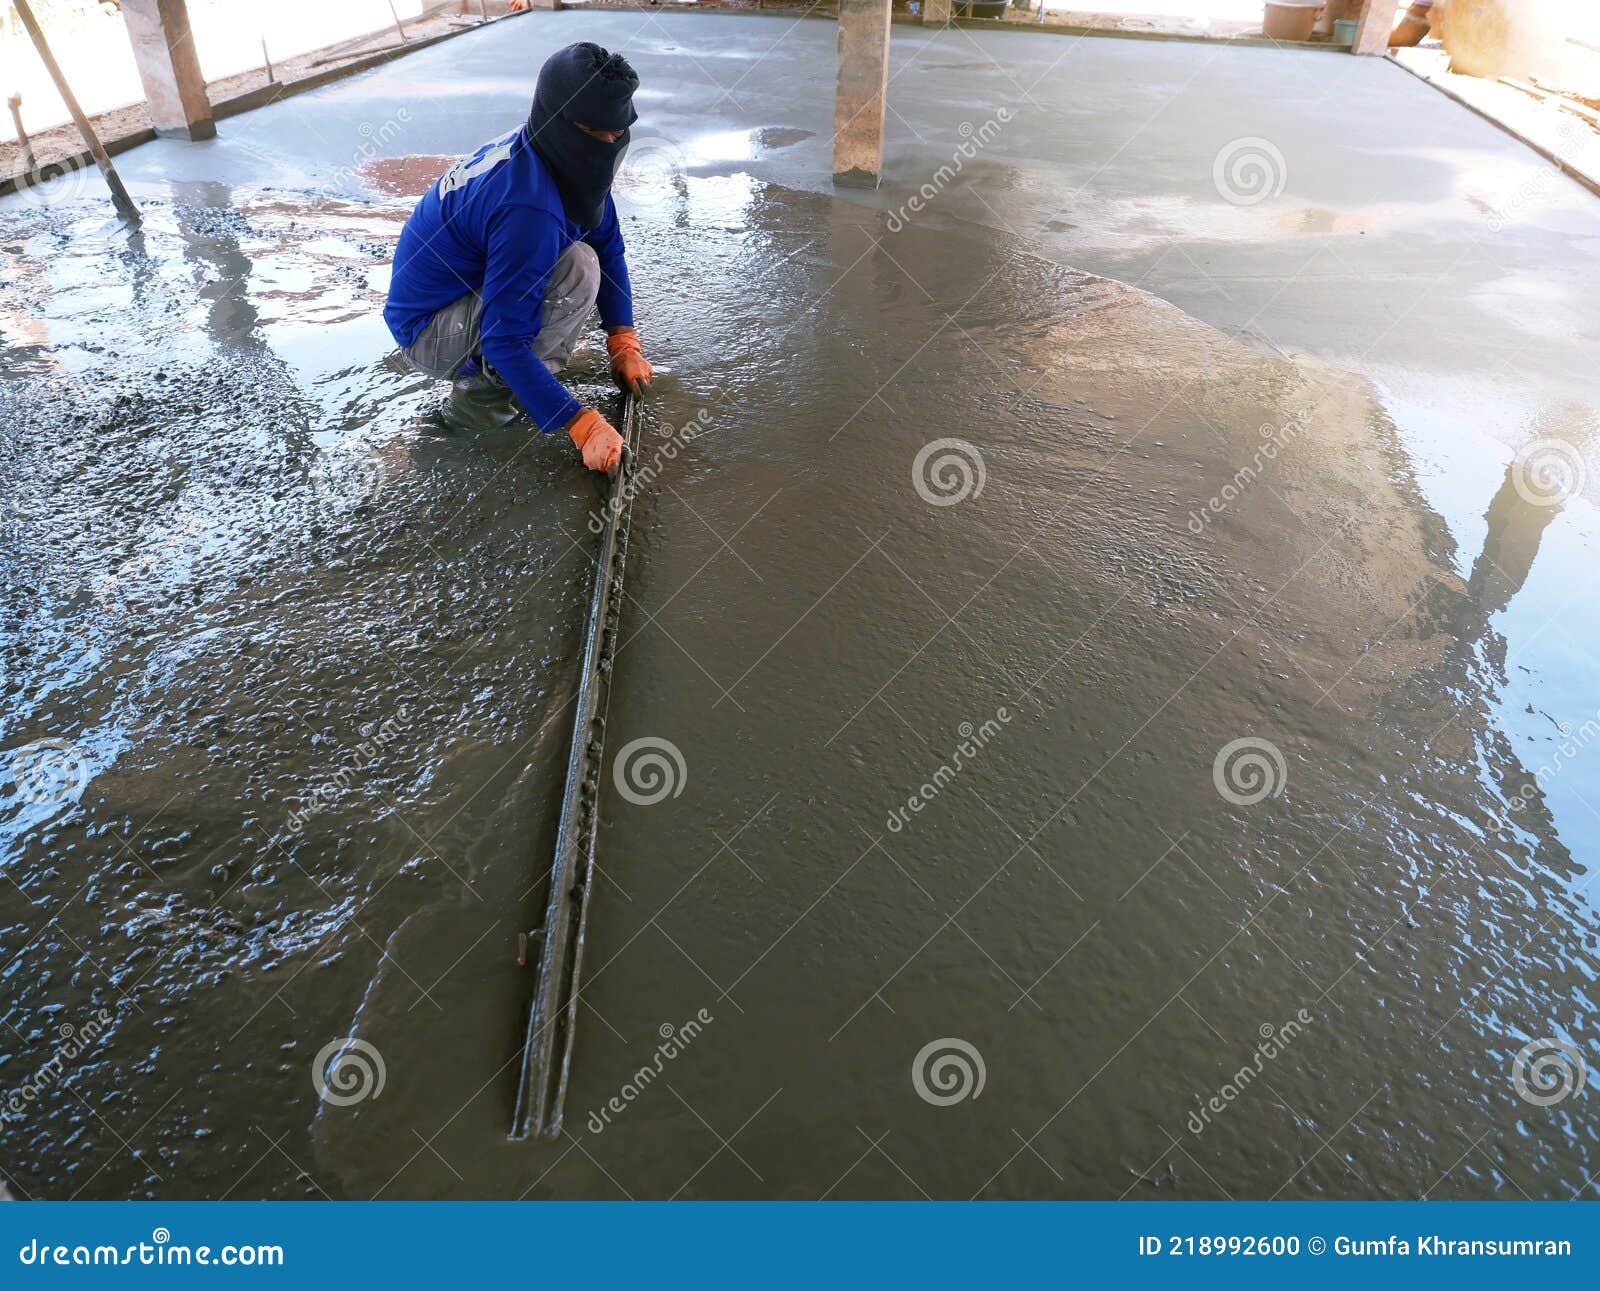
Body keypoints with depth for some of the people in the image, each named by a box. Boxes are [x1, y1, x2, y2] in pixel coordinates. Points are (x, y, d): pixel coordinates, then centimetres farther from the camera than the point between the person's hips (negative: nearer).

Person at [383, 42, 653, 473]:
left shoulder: (567, 160, -7)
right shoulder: (527, 208, -34)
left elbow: (609, 251, 7)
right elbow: (505, 343, -33)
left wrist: (624, 342, 0)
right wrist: (581, 424, -33)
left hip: (470, 288, 9)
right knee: (579, 268, -27)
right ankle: (485, 386, -13)